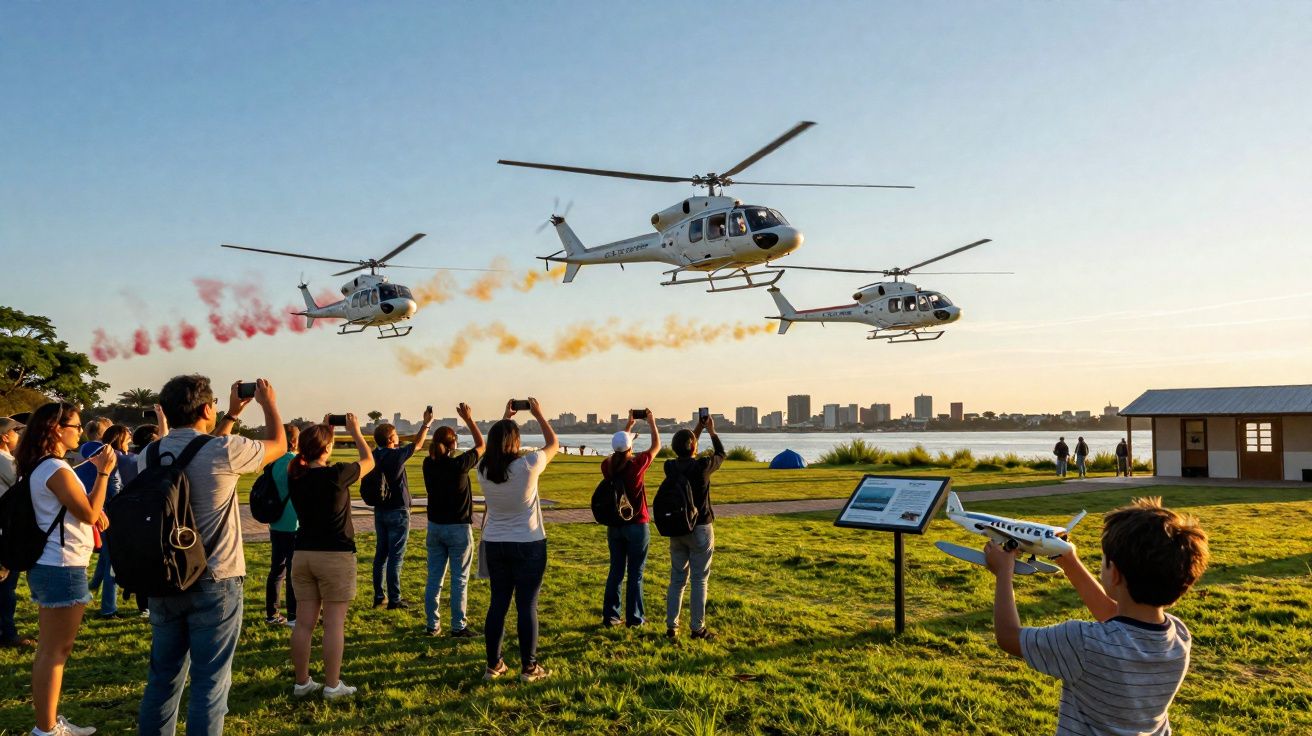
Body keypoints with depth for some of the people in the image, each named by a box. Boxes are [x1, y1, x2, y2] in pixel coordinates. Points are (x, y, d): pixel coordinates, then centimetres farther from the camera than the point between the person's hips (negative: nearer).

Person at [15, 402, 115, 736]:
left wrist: (95, 509, 4)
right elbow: (89, 514, -18)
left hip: (48, 566, 10)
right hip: (63, 568, -10)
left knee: (49, 649, 16)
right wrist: (103, 472, -16)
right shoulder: (55, 469, -19)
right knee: (55, 651, -2)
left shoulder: (40, 466, 12)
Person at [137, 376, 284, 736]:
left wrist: (233, 415, 27)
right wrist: (269, 403, 18)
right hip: (213, 585, -6)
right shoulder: (222, 450, -17)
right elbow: (278, 445, 1)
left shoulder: (149, 455, 1)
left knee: (163, 676, 16)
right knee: (210, 681, 3)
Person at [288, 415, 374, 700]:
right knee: (334, 623, 2)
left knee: (304, 623, 10)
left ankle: (302, 682, 18)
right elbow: (368, 461, 2)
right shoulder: (336, 474, -15)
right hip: (335, 556, -5)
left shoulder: (295, 477, -1)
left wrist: (322, 430, 21)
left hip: (303, 555, 5)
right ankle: (332, 685, 7)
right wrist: (355, 431, 13)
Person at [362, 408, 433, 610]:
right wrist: (427, 423, 8)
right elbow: (417, 445, -4)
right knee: (395, 557, -2)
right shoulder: (395, 455, -17)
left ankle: (378, 597, 18)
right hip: (397, 512, -7)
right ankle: (394, 600, 1)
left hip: (380, 511, 7)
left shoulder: (374, 456, 1)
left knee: (380, 554, 13)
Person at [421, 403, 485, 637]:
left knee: (434, 578, 11)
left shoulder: (429, 465, -4)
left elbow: (432, 451, 20)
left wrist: (428, 423, 17)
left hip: (435, 526, 5)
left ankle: (432, 625, 16)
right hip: (458, 528, -5)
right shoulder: (459, 465, -16)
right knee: (459, 580, 2)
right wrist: (469, 420, 3)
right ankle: (458, 626, 4)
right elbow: (481, 445, -2)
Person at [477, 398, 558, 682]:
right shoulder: (527, 465, -18)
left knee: (498, 603, 12)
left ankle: (493, 665, 19)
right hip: (528, 545, -4)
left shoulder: (483, 469, -5)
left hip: (494, 545, 4)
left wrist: (505, 418, 22)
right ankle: (529, 667, 10)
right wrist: (538, 414, 8)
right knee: (527, 606, 3)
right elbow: (553, 443, -1)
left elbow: (493, 446, 18)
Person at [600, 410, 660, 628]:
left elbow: (619, 447, 18)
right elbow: (656, 446, 1)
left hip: (614, 526, 4)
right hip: (637, 526, -4)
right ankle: (634, 617, 9)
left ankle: (610, 615, 15)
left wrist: (629, 424, 25)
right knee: (636, 573, 4)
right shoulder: (637, 464, -16)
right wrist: (652, 422, 14)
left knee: (616, 571, 13)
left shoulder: (607, 465, -4)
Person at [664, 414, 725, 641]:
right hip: (700, 529, -4)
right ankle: (697, 628, 5)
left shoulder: (670, 467, -4)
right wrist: (711, 431, 15)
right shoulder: (702, 466, -17)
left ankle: (671, 627, 12)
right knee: (699, 580, 2)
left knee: (677, 579, 11)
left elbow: (684, 456, 18)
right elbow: (721, 454, 4)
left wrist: (698, 429, 18)